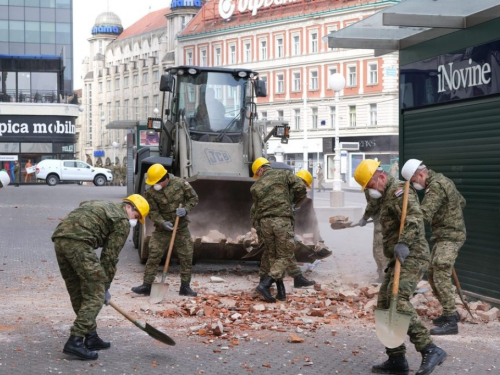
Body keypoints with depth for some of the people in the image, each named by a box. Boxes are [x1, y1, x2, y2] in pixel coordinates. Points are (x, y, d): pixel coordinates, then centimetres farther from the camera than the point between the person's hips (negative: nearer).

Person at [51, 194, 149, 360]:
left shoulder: (100, 205, 33)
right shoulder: (122, 221, 8)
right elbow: (110, 256, 4)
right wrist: (105, 286, 13)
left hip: (59, 239, 9)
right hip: (78, 242, -9)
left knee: (78, 293, 17)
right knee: (95, 294, -2)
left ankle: (91, 337, 25)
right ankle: (75, 342, -9)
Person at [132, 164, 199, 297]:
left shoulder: (180, 183, -10)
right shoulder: (151, 193, -12)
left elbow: (193, 198, 0)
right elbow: (153, 212, -8)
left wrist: (186, 209, -18)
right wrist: (162, 222, -25)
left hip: (181, 228, 1)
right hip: (162, 230, -1)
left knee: (186, 257, 4)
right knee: (153, 256, -5)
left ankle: (185, 287, 16)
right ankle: (147, 285, 3)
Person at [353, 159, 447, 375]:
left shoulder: (398, 191, -9)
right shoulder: (387, 196, 23)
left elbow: (414, 219, -25)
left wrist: (404, 244, -37)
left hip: (411, 258, -11)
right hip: (399, 260, 11)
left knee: (398, 302, -24)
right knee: (384, 306, 9)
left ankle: (430, 351, -23)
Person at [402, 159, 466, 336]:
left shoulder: (436, 186, -19)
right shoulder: (442, 180, 13)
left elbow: (424, 214, -31)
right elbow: (461, 202, 25)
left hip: (449, 237, -11)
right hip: (443, 236, 11)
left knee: (441, 277, -13)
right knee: (432, 275, 15)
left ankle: (450, 322, -12)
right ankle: (450, 312, 24)